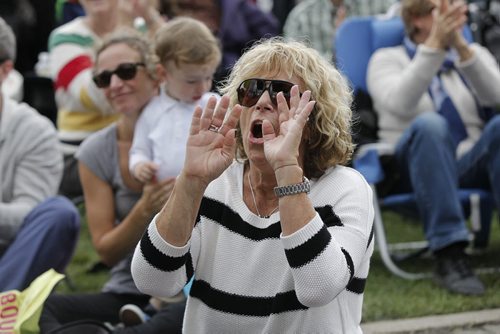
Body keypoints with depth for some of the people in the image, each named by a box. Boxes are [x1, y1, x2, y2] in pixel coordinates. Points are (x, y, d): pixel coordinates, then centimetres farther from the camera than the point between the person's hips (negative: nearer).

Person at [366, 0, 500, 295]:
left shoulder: (474, 54, 19)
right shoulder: (388, 60, 10)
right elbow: (399, 103, -15)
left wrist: (460, 45, -18)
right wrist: (434, 46, -21)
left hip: (471, 167, 2)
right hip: (414, 169, -2)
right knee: (428, 124, -36)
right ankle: (449, 254, -43)